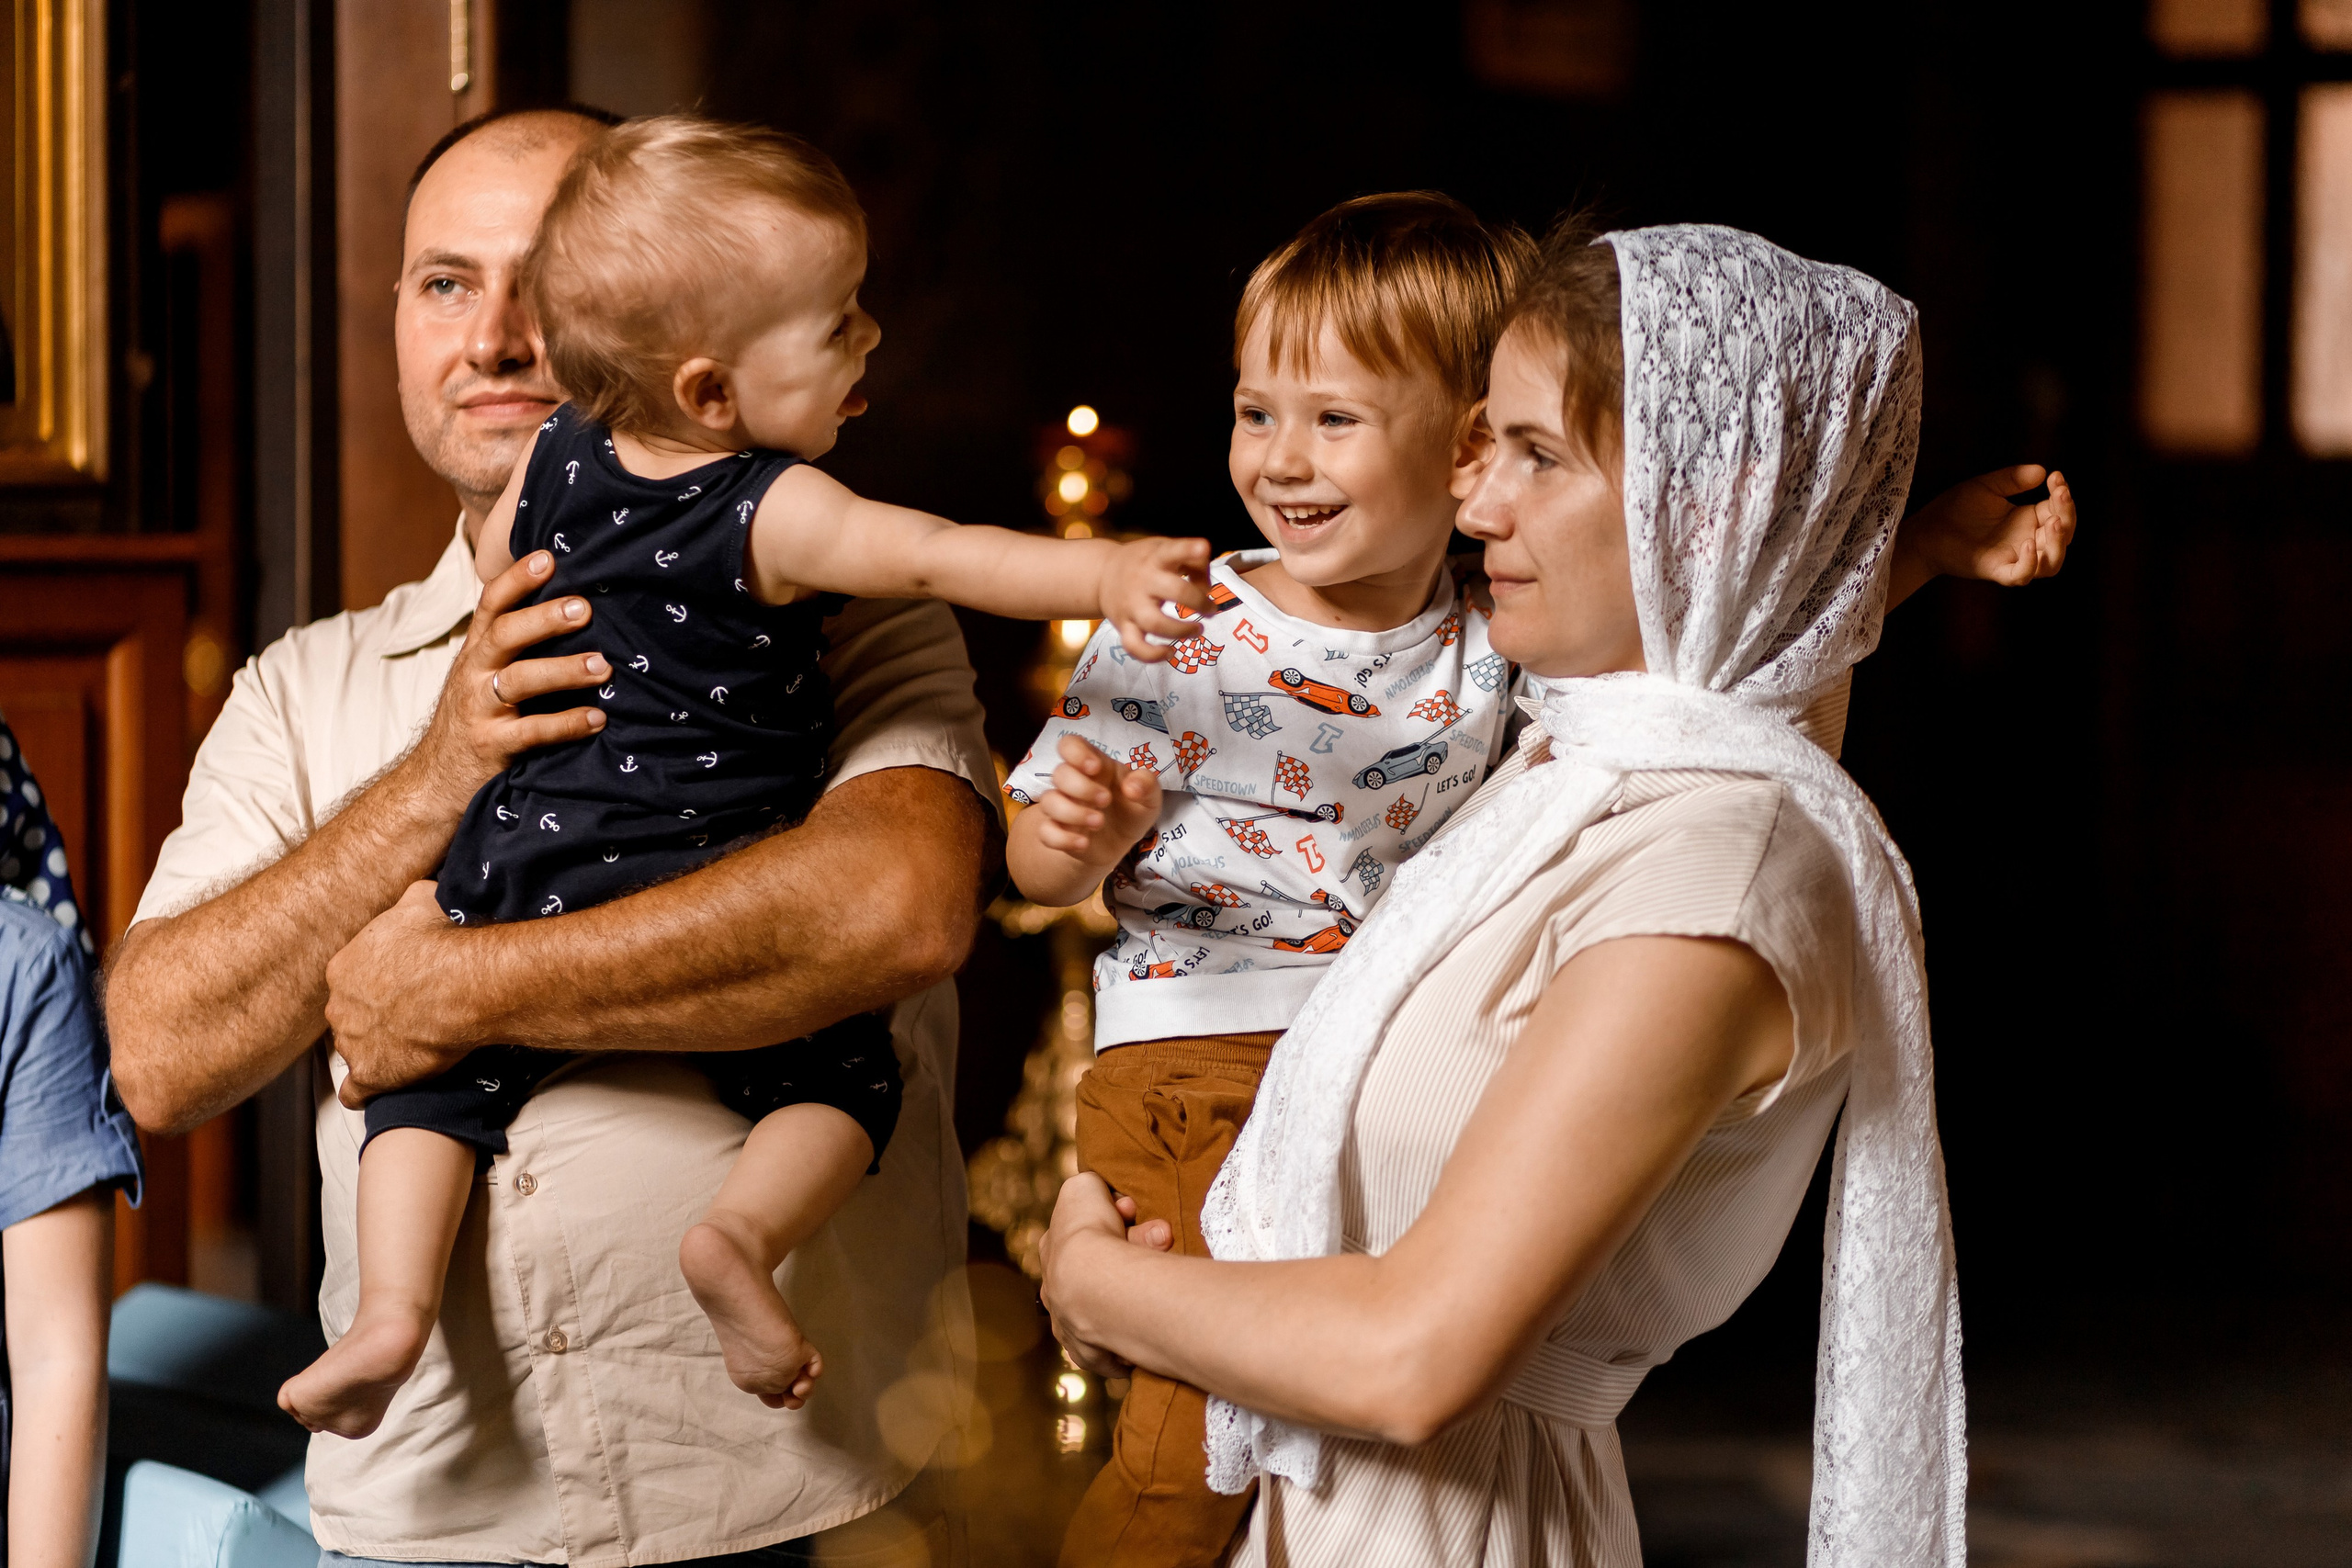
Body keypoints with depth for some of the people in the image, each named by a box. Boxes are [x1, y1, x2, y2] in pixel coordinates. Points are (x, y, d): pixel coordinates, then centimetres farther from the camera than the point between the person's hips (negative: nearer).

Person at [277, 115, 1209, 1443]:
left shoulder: (558, 456, 6)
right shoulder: (774, 515, -14)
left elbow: (493, 573, 24)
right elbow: (931, 557, -30)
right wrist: (1104, 574, -41)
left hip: (522, 878, 5)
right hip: (710, 895, -5)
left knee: (444, 1072, 22)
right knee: (842, 1079, 9)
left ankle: (397, 1300, 3)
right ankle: (745, 1236, -18)